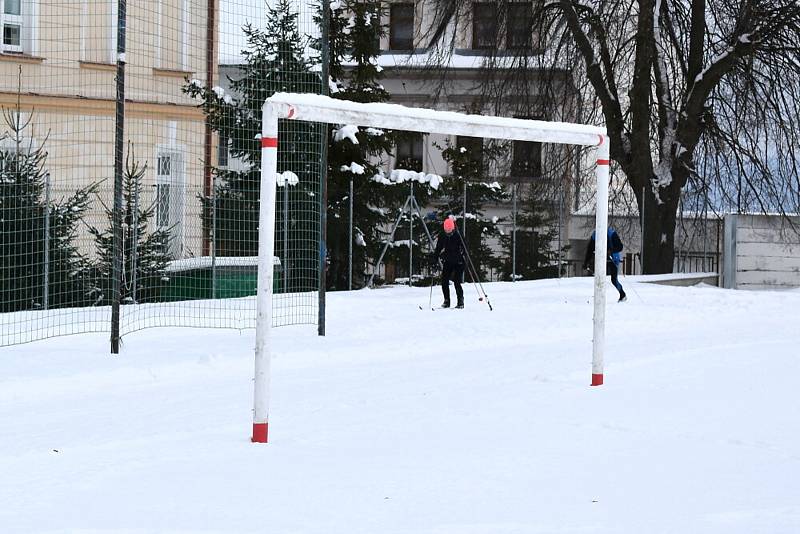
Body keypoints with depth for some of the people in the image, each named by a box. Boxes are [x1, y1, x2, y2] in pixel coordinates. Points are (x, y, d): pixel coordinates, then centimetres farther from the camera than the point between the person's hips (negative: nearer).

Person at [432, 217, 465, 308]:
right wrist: (434, 259, 1)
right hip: (447, 262, 4)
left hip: (458, 262, -4)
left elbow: (464, 249, -10)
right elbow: (438, 249, 11)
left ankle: (460, 302, 1)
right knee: (444, 282, -5)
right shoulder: (442, 237, 1)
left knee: (457, 282, -11)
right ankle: (446, 301, 7)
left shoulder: (458, 236, -11)